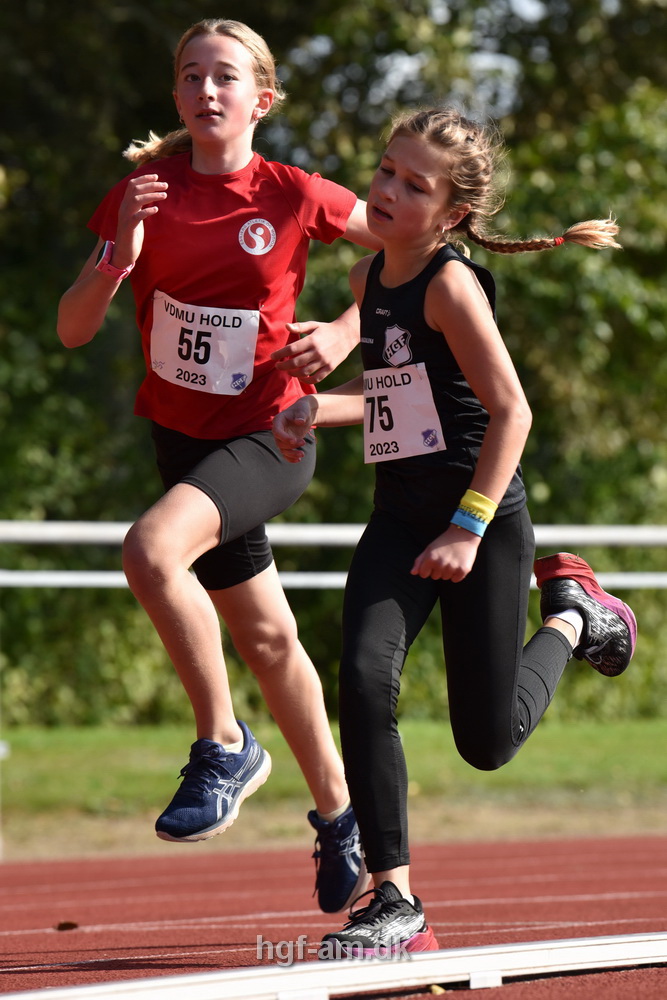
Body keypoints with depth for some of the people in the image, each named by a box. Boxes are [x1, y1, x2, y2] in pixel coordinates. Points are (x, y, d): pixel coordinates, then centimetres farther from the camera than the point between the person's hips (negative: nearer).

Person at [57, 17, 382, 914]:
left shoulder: (293, 196, -10)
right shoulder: (144, 193, -3)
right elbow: (73, 331, -5)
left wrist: (344, 333, -10)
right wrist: (118, 259, -24)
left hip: (270, 436, -5)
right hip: (182, 436, 5)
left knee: (152, 549, -32)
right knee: (266, 637, 15)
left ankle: (224, 747, -15)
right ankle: (340, 815, 34)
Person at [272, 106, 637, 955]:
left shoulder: (451, 284, -15)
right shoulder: (369, 278, 8)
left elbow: (511, 410, -17)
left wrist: (468, 530, -20)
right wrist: (317, 410, 5)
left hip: (483, 514, -6)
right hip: (400, 518, 6)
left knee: (486, 741, 1)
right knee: (364, 679, -17)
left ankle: (570, 615, 30)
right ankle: (394, 902, -12)